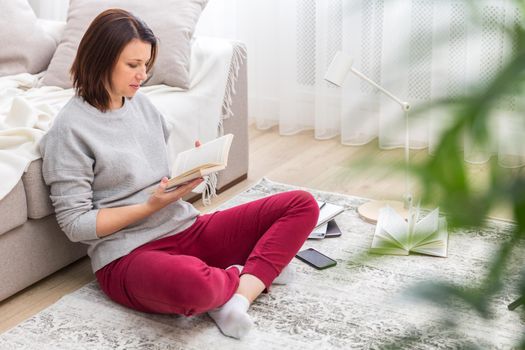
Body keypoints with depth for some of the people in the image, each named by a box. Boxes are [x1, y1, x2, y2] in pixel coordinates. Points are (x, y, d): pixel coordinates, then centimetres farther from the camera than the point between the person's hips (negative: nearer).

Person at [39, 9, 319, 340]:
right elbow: (76, 224, -10)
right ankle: (245, 275, -8)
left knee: (303, 205, -3)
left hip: (186, 227, 8)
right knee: (191, 284, -44)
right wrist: (150, 206, -17)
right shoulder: (69, 129, -8)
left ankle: (239, 295, -20)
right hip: (128, 253, -7)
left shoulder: (142, 104, 12)